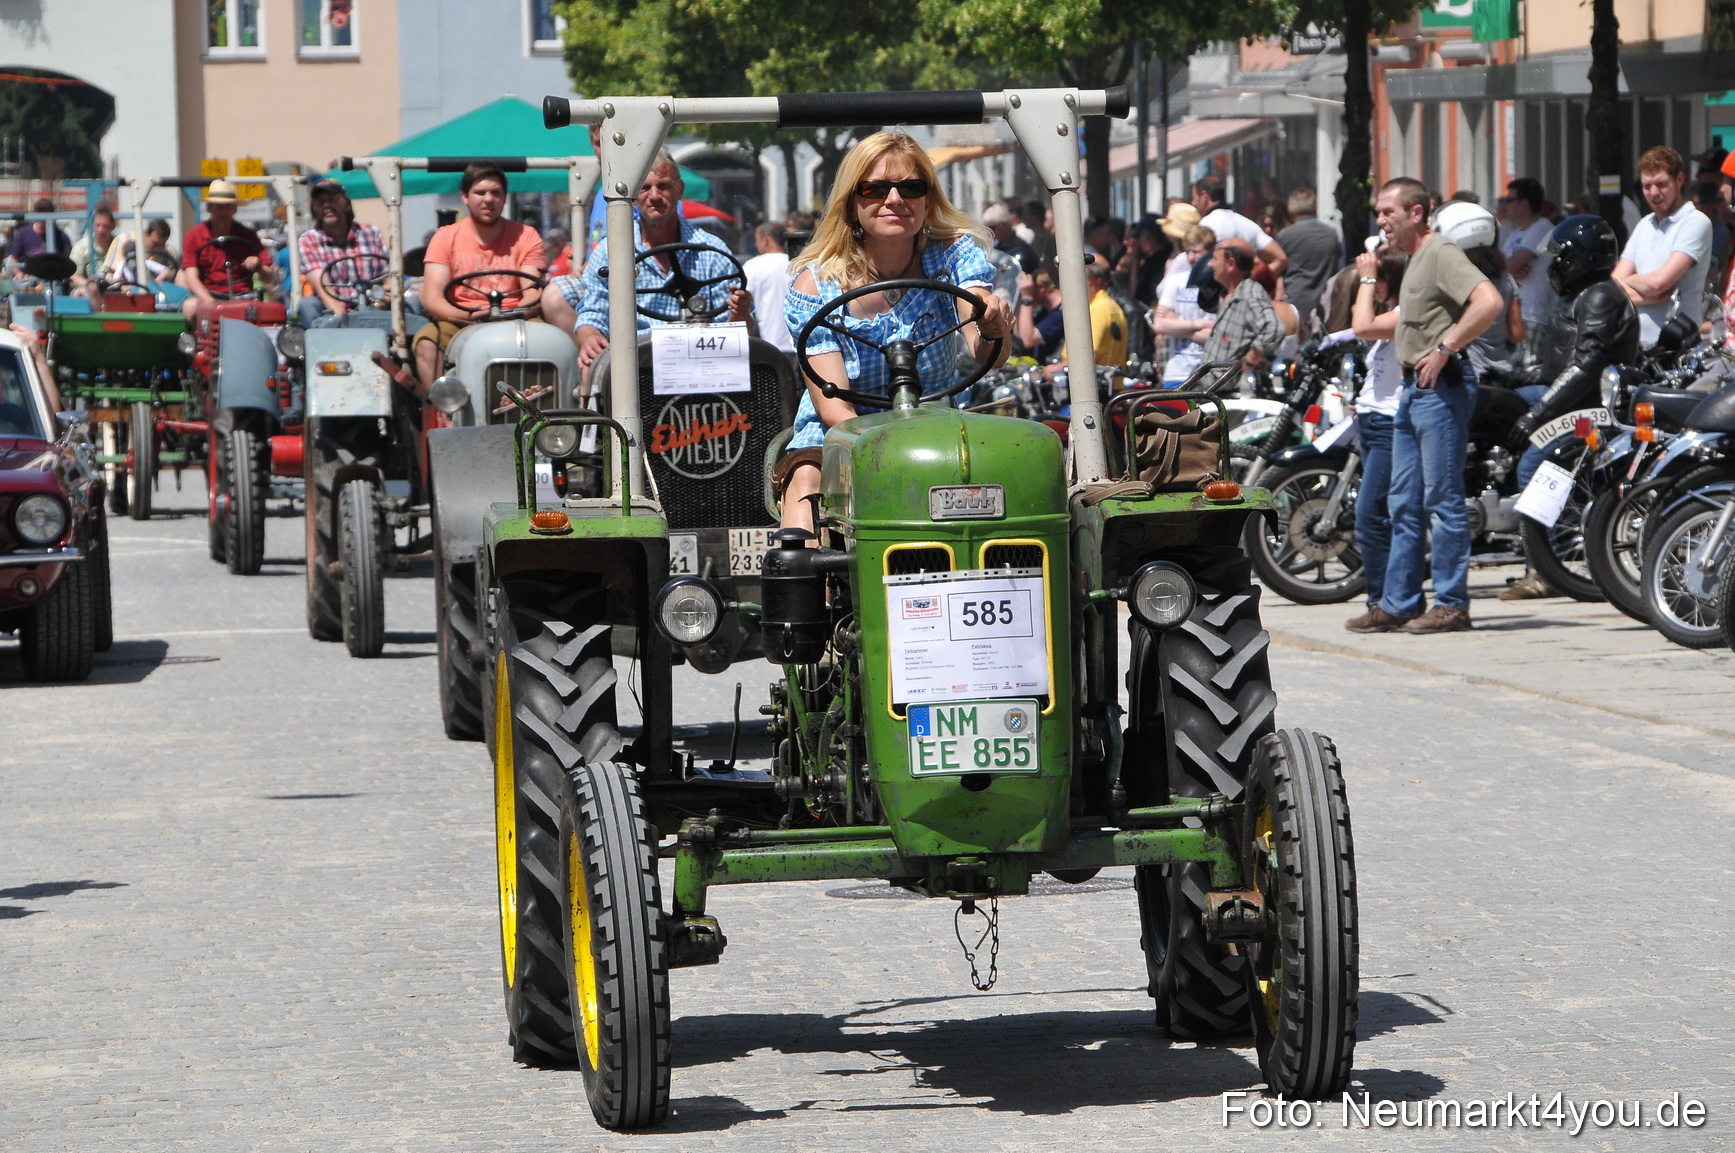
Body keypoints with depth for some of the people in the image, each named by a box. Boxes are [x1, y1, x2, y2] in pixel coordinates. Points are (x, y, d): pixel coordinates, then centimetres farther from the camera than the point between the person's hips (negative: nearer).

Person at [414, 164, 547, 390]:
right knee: (426, 341, -30)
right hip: (459, 325, 0)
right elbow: (431, 299, -3)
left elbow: (535, 296, -2)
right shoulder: (446, 237, 10)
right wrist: (467, 315, -23)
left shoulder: (526, 236, 10)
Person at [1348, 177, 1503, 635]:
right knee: (1404, 504, 11)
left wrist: (1444, 348, -23)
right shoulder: (1415, 259, 19)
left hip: (1441, 386, -11)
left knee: (1442, 500, -7)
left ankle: (1452, 604, -3)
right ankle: (1397, 605, 14)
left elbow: (1489, 302, -27)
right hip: (1413, 388, 11)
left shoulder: (1441, 254, -12)